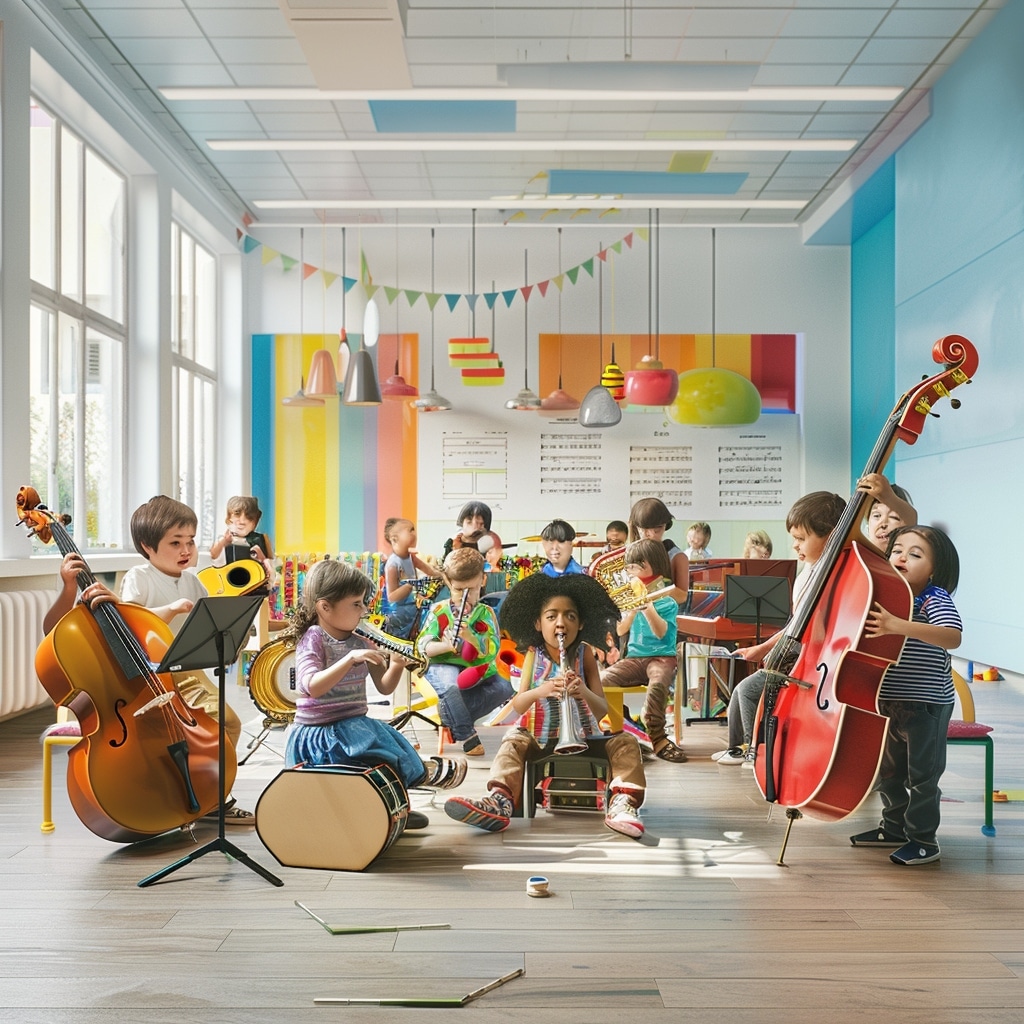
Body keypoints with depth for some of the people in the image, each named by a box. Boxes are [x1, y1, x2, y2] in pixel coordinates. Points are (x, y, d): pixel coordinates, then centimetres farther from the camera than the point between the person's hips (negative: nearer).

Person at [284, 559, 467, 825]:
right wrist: (350, 659, -35)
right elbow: (313, 687, -28)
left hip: (354, 726, 7)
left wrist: (395, 667, -13)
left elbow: (384, 687, 8)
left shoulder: (360, 643, 6)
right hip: (318, 732, -7)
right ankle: (420, 771, -6)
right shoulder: (313, 640, -12)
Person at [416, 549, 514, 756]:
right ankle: (467, 735, -20)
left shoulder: (485, 613, 5)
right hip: (443, 665, -3)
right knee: (450, 685, -37)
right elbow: (423, 647, -6)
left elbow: (491, 651, -8)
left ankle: (451, 716, -16)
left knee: (504, 687, -22)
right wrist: (446, 645, -26)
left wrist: (470, 637, -27)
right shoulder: (439, 611, 1)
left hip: (476, 671, 3)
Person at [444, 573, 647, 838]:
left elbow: (602, 709, -8)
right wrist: (541, 690, -34)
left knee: (625, 742, -21)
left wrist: (584, 693, -32)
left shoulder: (584, 653, -2)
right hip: (540, 737, 0)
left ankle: (622, 805, -34)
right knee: (514, 743, -26)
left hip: (583, 736, 0)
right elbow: (518, 705, -11)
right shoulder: (534, 654, -1)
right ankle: (500, 801, -46)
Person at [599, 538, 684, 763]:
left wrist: (648, 608, -23)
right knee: (601, 680, -22)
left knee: (657, 684, -38)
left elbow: (660, 632, -13)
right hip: (634, 657, 4)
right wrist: (633, 610, -8)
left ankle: (657, 738, -26)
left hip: (662, 656, -4)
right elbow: (620, 630, 6)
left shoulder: (666, 600, 0)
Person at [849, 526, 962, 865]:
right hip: (891, 702, 8)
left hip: (927, 705, -8)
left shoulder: (935, 599, -15)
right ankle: (894, 827, 35)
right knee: (889, 770, 19)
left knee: (922, 774, 2)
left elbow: (952, 637, -35)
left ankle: (923, 840, 15)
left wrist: (900, 625, -45)